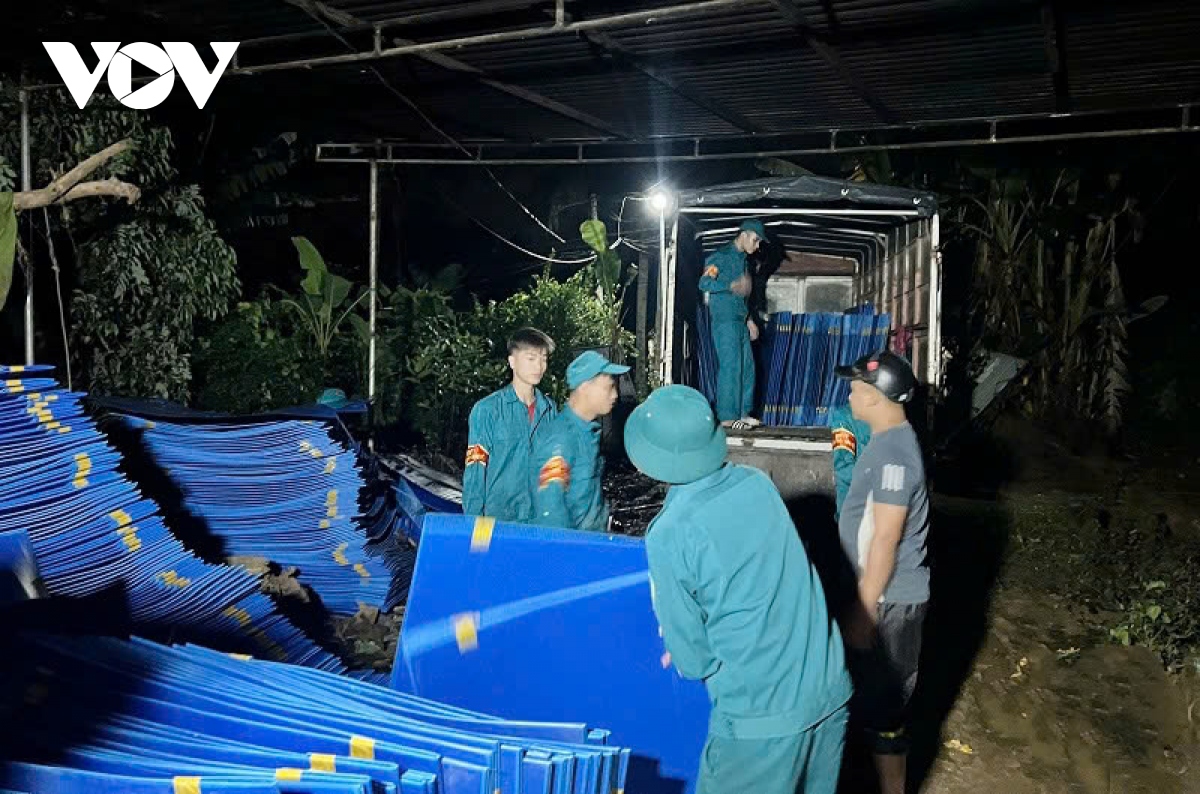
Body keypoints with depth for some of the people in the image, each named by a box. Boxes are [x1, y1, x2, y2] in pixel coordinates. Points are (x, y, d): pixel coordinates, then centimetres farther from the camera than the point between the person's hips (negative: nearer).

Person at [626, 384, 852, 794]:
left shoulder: (669, 536, -17)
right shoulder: (758, 483, -2)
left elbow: (691, 660, -7)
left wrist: (692, 658, 14)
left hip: (762, 716, -6)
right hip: (830, 691, 6)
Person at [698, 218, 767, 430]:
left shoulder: (742, 259, 21)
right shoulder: (721, 256, -6)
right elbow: (704, 283, -18)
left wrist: (749, 320, 25)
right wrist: (732, 285, -32)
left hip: (739, 321, 9)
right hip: (724, 319, -9)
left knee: (747, 366, 8)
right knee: (730, 366, -10)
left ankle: (742, 413, 15)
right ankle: (727, 417, -6)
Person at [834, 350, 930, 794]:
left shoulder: (894, 452, -23)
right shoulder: (887, 441, 9)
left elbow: (886, 540, -24)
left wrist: (864, 610, -20)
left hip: (888, 601, -10)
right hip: (880, 594, 10)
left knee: (881, 707, 3)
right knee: (875, 699, 21)